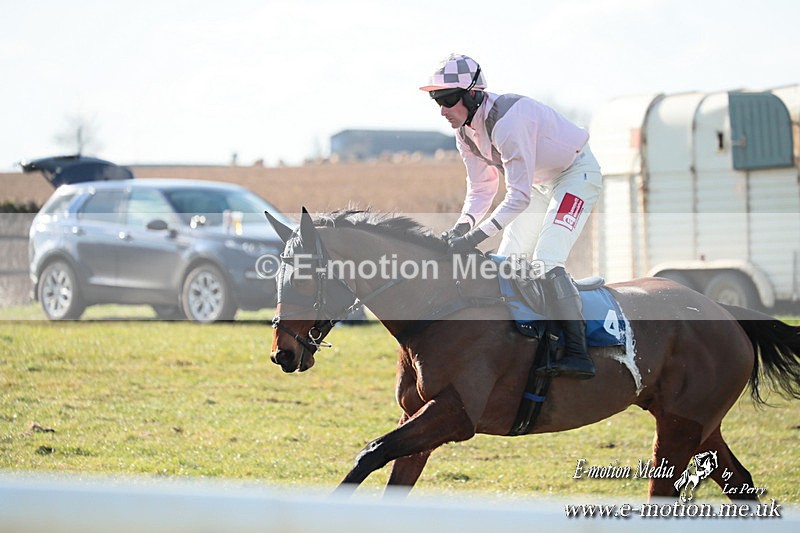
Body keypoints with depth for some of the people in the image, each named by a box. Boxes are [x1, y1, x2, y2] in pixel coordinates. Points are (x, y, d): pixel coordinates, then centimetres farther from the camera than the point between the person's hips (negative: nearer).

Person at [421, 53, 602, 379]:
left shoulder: (507, 121, -35)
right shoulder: (465, 131, -7)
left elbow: (518, 197, -35)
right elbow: (480, 189, 1)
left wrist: (476, 236, -38)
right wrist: (461, 228, -18)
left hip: (577, 173, -9)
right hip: (540, 181, 9)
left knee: (546, 261, -23)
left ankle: (577, 352, -23)